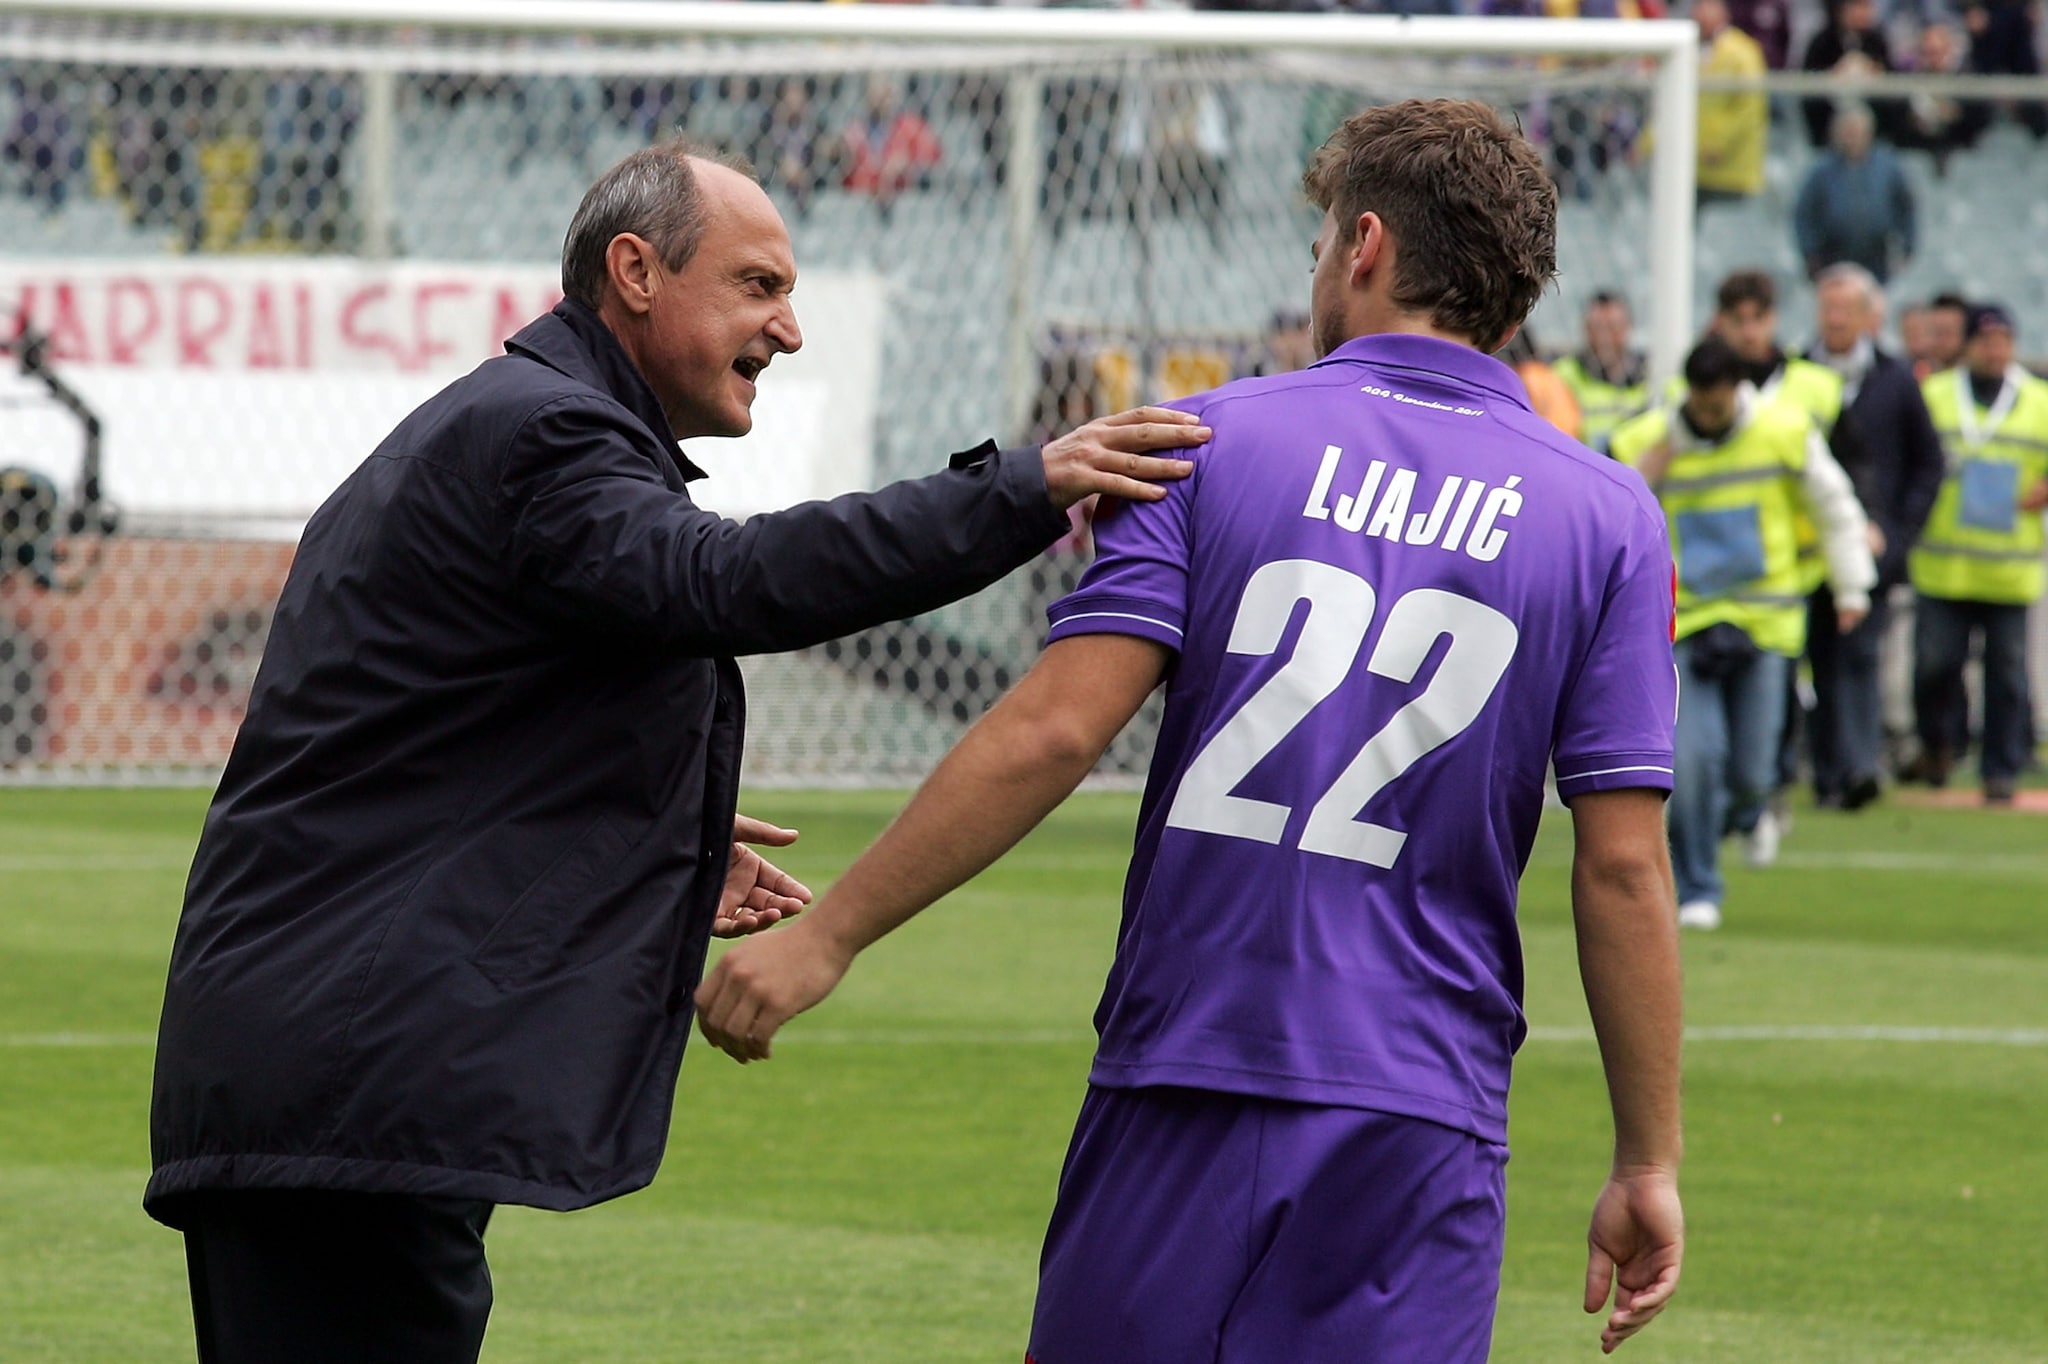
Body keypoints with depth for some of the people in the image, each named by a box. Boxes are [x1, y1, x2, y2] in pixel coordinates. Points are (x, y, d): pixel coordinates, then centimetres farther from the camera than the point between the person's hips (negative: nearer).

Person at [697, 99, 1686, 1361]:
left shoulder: (1218, 442, 2)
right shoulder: (1606, 518, 4)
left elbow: (1054, 732, -8)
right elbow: (1624, 867, -1)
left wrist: (829, 935, -3)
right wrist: (1650, 1162, 5)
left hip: (1178, 1083, 0)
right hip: (1423, 1129, 1)